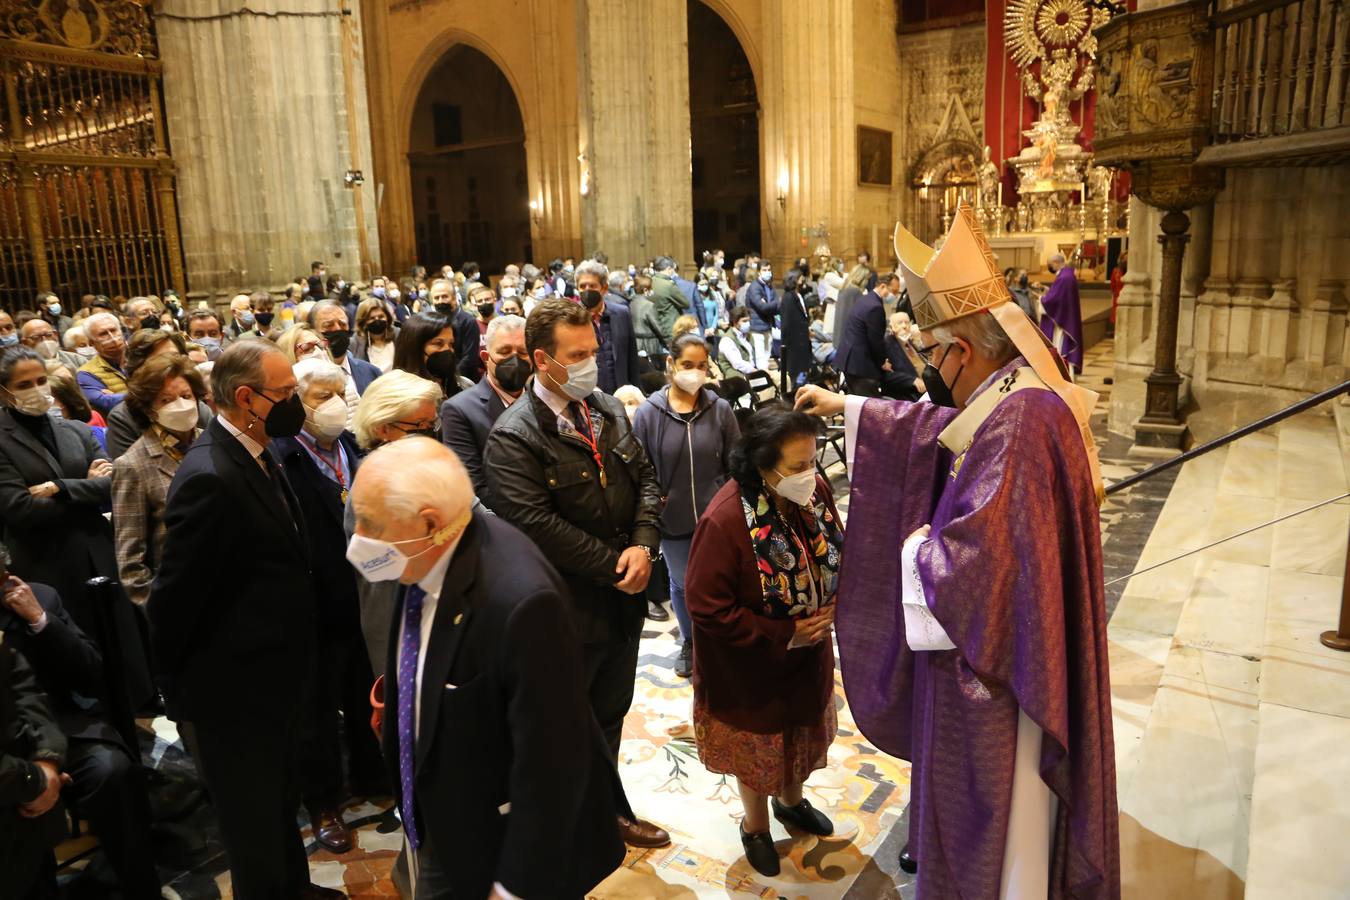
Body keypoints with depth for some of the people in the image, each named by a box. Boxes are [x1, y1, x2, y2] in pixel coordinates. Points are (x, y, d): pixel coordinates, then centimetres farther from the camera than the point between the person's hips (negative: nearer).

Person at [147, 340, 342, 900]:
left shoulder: (253, 456, 3)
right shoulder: (209, 477, -28)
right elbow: (174, 597, -22)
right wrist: (180, 690, -9)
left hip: (272, 678, 9)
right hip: (236, 692, -9)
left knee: (280, 803, 28)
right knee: (253, 825, 13)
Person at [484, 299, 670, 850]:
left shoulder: (609, 409, 4)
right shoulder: (514, 437, -19)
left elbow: (645, 478, 5)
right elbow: (537, 524, -26)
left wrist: (644, 545, -12)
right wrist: (614, 566, -20)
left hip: (624, 598, 7)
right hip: (569, 612, -7)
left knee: (611, 712, 23)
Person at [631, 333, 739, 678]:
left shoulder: (721, 409, -6)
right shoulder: (648, 412, -9)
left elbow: (736, 464, 0)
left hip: (716, 517, 0)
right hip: (672, 519, 0)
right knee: (681, 584, 18)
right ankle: (689, 642, 42)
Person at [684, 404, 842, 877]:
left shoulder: (816, 491, -15)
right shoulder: (725, 520, -33)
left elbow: (836, 553, 4)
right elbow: (708, 608, -27)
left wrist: (834, 602, -14)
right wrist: (785, 635, -23)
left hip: (808, 655, 5)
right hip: (753, 666, -5)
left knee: (802, 734, 28)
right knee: (757, 747, 19)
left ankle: (791, 800, 58)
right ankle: (755, 825, 48)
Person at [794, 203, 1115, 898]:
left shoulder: (1018, 421, -31)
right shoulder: (1015, 396, 0)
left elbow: (971, 555, -33)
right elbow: (937, 427, 18)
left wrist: (918, 546, -12)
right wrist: (846, 407, 22)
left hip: (993, 661, -10)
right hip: (1002, 643, 10)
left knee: (987, 812, 13)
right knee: (987, 794, 30)